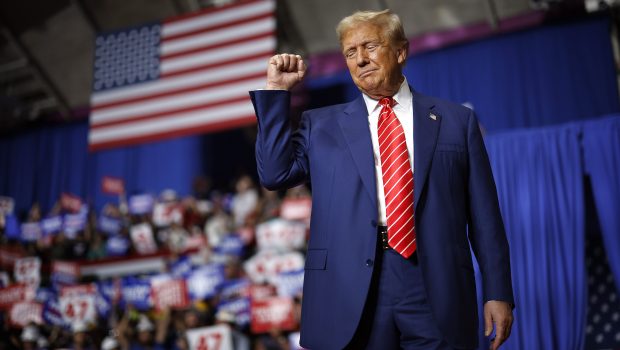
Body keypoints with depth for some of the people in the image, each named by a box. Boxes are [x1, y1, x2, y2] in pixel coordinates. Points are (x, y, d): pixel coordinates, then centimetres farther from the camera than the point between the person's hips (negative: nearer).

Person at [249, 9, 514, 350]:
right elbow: (275, 174, 1)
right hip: (349, 291, 1)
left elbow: (484, 216, 7)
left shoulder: (456, 120, 9)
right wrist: (277, 91, 2)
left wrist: (498, 293, 2)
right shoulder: (322, 124, 13)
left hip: (436, 291, 0)